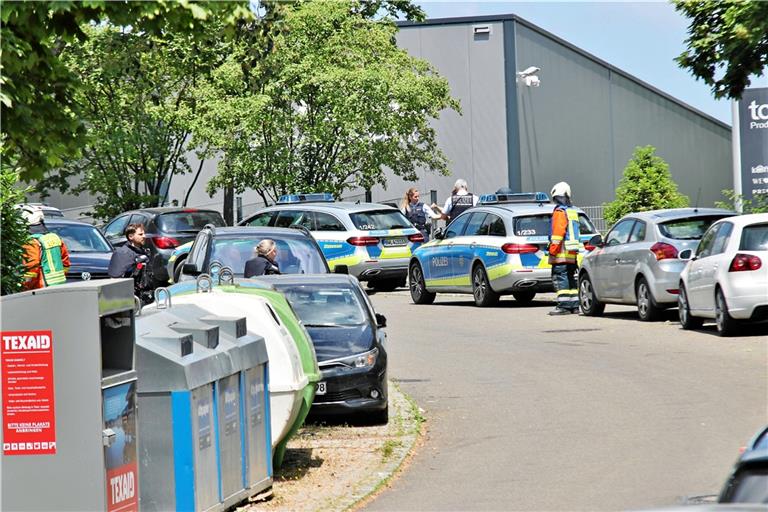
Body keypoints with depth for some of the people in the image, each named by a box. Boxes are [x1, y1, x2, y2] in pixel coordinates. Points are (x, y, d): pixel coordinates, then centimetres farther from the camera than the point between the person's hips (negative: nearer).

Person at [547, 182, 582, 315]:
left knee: (560, 279, -9)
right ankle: (574, 305, 14)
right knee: (570, 279, 13)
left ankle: (564, 306, -14)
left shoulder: (560, 211, -10)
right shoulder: (573, 211, 18)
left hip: (562, 254, -9)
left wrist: (553, 249, -16)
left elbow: (557, 232, -17)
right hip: (573, 254, 9)